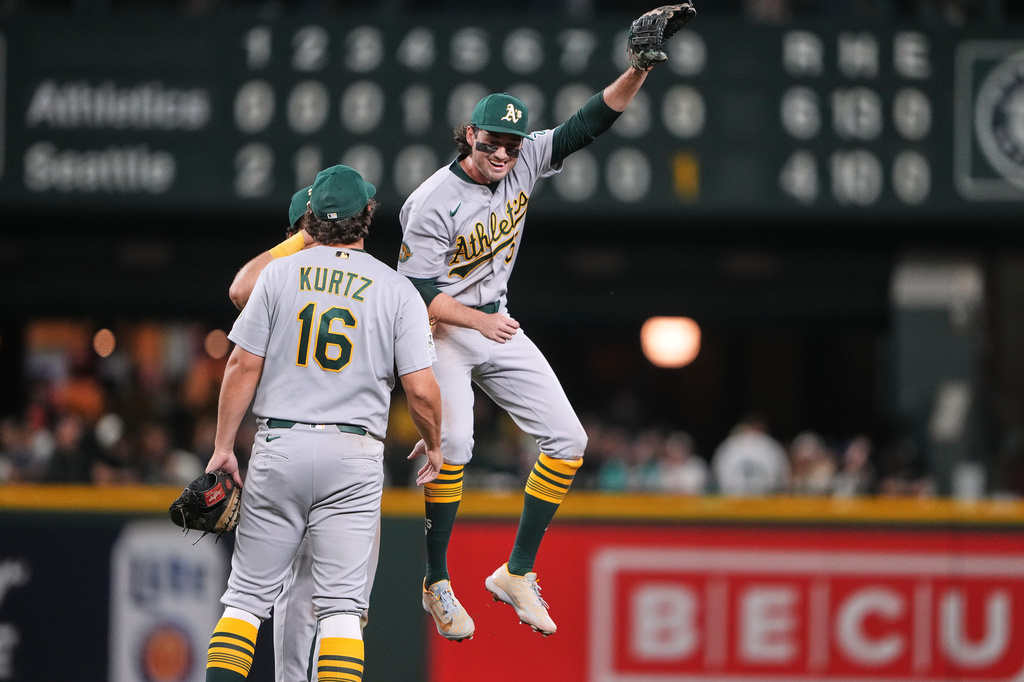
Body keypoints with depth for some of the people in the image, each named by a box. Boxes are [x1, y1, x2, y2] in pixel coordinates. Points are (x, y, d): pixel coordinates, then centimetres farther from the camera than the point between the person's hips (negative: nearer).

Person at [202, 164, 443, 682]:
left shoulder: (279, 274, 3)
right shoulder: (396, 290, 2)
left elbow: (243, 366, 0)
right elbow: (421, 388, -3)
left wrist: (224, 446, 6)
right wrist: (433, 447, 14)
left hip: (279, 449, 1)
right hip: (354, 456, -1)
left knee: (247, 595, 6)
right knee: (340, 605, -1)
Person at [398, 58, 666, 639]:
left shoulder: (524, 163, -5)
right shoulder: (433, 203, -21)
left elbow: (589, 124, -10)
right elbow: (417, 292, -21)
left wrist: (638, 72, -25)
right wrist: (480, 321, -32)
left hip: (498, 327, 7)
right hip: (442, 331, -7)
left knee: (568, 440, -1)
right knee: (452, 443, -24)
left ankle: (517, 573, 7)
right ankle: (438, 584, -8)